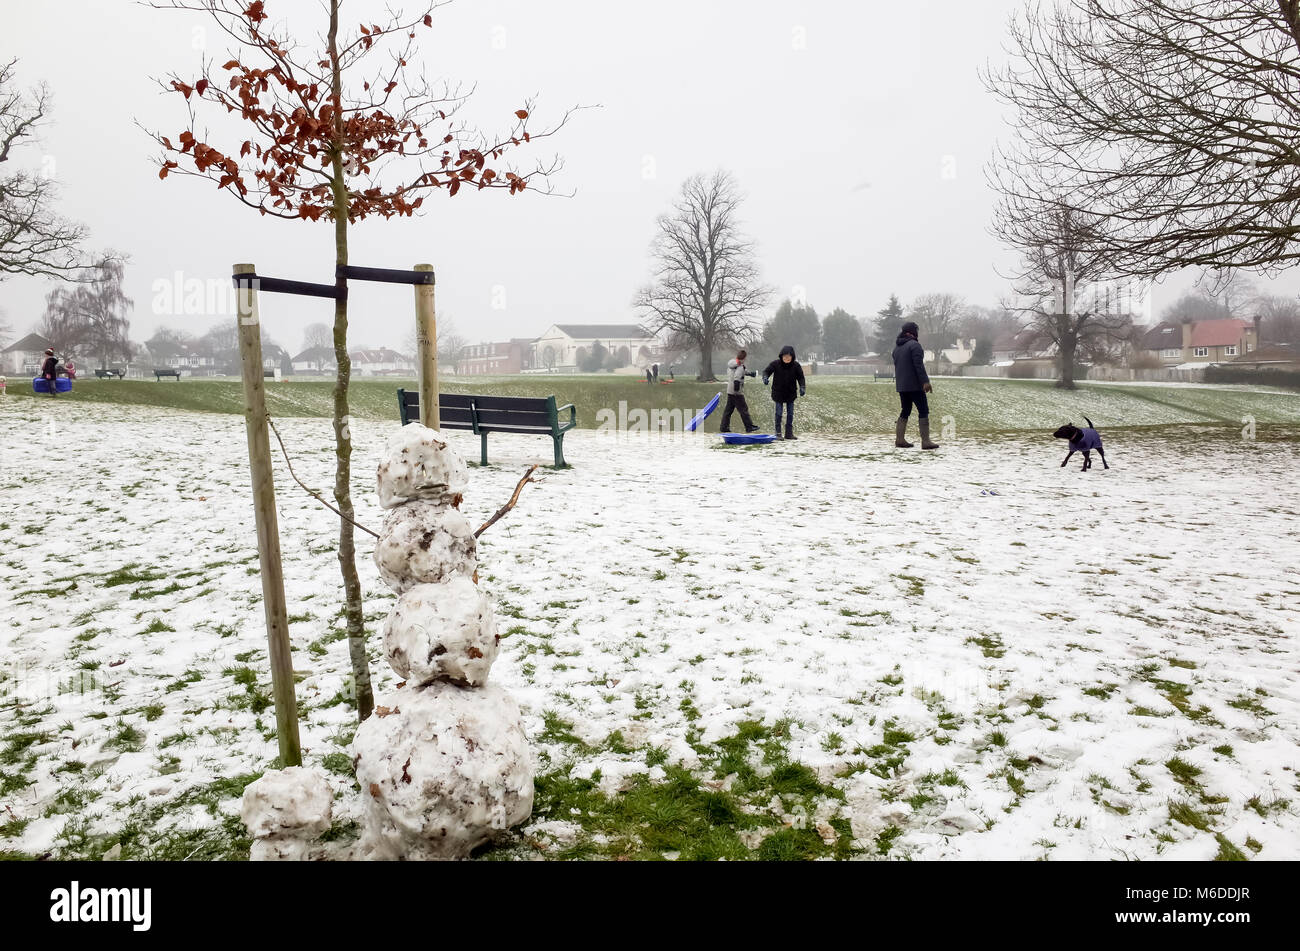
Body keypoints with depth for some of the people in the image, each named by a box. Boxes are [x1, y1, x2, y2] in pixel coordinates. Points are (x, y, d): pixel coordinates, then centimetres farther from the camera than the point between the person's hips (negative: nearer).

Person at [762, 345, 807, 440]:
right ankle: (778, 433, 8)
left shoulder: (796, 365, -6)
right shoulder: (775, 364, -11)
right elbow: (766, 371, -6)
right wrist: (765, 378, -29)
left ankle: (789, 433, 17)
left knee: (790, 414, 8)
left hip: (791, 394, 2)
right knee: (778, 414, -1)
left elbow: (800, 377, -2)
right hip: (778, 393, -2)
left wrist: (802, 387, -18)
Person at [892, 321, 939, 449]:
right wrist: (925, 381, -22)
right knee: (923, 411, -4)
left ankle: (899, 439, 10)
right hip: (914, 386, -8)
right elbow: (919, 365, -20)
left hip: (901, 386, 8)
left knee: (905, 411, 14)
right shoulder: (914, 345, -12)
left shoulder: (896, 347, 14)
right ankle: (925, 441, -9)